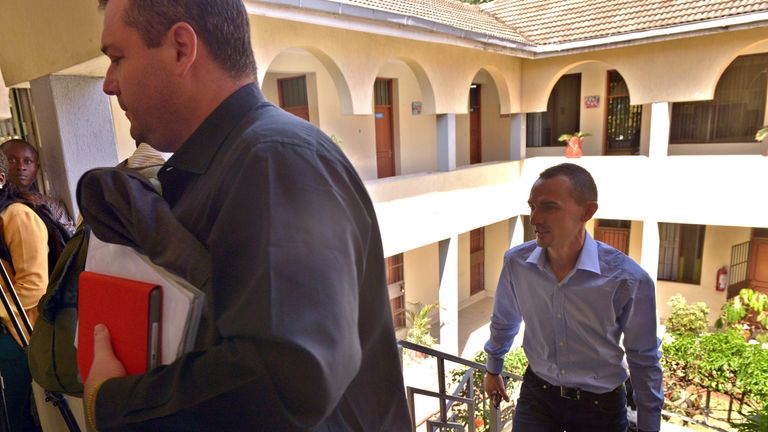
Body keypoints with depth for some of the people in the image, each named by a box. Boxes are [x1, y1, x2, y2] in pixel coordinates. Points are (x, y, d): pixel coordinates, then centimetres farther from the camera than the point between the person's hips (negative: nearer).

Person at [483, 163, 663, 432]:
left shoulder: (628, 279, -23)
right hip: (537, 393, 2)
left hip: (601, 404, -1)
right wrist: (493, 370, 18)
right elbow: (504, 321, 4)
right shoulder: (516, 262, -16)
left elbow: (644, 360, -8)